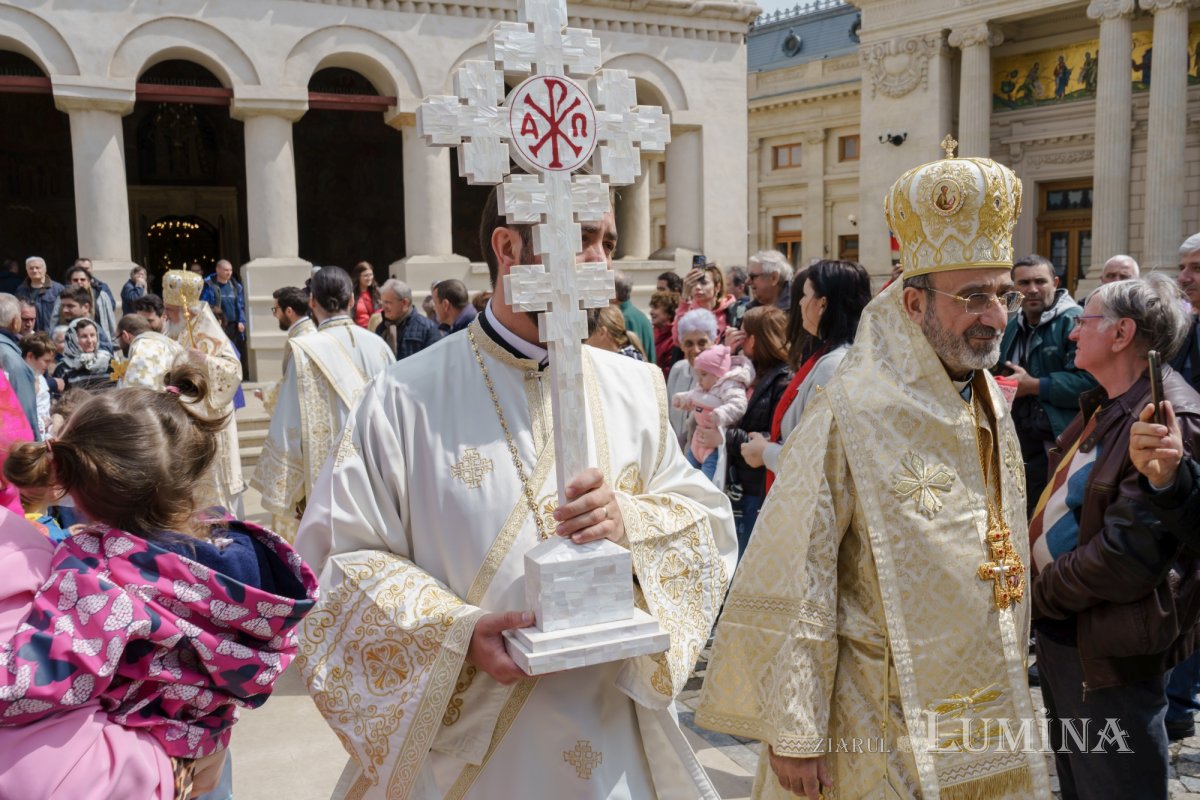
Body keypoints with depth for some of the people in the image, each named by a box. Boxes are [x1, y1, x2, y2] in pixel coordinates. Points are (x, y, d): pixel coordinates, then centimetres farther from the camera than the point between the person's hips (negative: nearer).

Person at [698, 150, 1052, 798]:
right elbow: (791, 586, -20)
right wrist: (793, 735, -18)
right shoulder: (850, 415, -20)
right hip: (883, 729, -7)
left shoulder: (992, 412, 5)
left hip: (992, 718, 7)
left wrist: (1009, 686, 20)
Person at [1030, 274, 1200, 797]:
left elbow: (1130, 552, -27)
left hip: (1105, 649, -9)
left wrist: (1041, 594, -15)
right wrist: (1041, 592, 4)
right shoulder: (1103, 405, 9)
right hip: (1058, 626, 9)